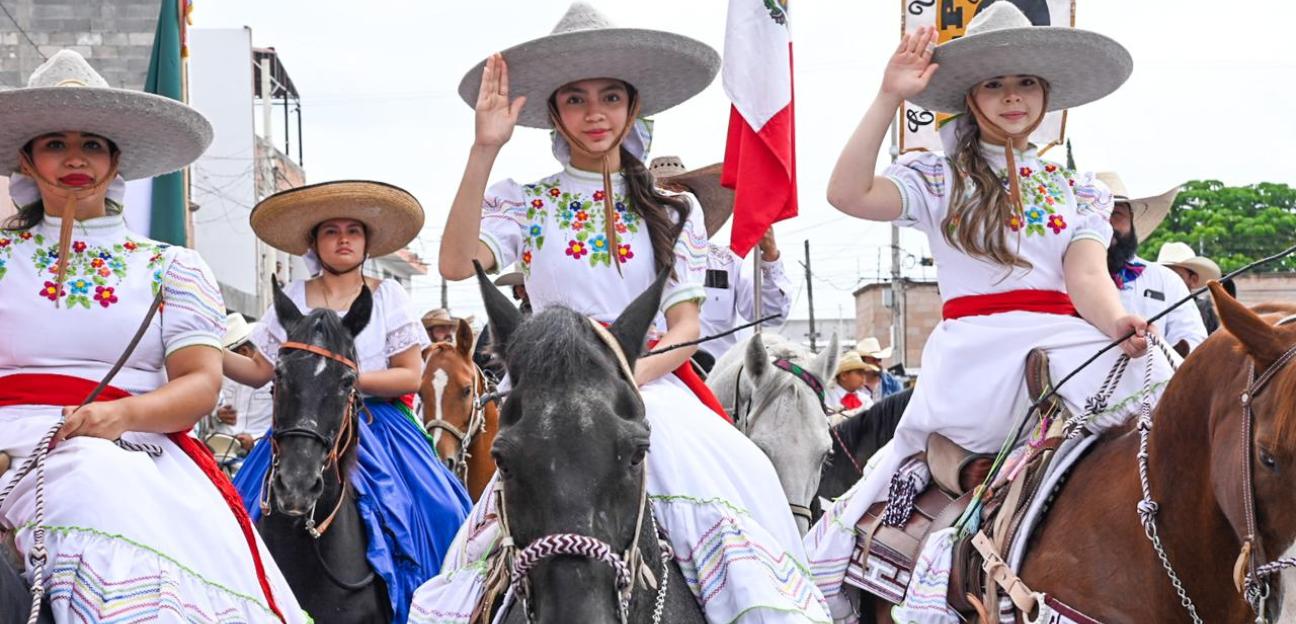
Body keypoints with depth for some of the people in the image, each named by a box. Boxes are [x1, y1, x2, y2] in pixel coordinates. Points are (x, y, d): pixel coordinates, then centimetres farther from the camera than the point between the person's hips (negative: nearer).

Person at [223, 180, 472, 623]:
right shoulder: (293, 299, 9)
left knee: (428, 515, -20)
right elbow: (258, 371, 8)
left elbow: (411, 376, -1)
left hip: (375, 432, -2)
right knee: (260, 515, -14)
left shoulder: (388, 296, 4)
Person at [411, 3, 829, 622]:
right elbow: (457, 264, -12)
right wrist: (484, 149, -19)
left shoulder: (673, 211, 12)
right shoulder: (525, 203, 7)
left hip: (653, 385, 1)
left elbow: (685, 326, 5)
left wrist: (632, 375, -16)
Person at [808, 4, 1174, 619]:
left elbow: (1086, 276, 1)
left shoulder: (1079, 190, 19)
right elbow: (849, 194, -7)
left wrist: (1117, 323, -23)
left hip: (1064, 344, 2)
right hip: (975, 352, -1)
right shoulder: (938, 178, 12)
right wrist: (890, 96, -11)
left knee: (1154, 381, -26)